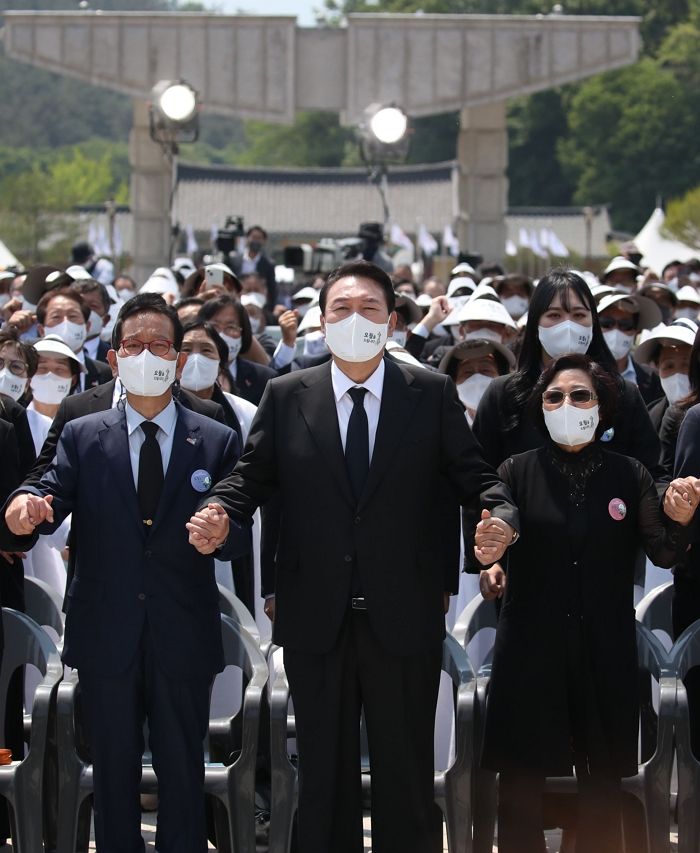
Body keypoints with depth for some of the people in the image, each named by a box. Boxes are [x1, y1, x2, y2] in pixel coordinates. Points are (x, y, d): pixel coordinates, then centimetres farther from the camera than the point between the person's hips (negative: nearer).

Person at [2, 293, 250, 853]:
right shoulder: (82, 439, 5)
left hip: (182, 641, -1)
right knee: (113, 775, 9)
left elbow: (240, 542, -2)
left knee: (183, 777, 6)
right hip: (107, 639, 1)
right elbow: (50, 501, -9)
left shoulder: (217, 442, 3)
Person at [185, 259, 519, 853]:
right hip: (316, 619, 1)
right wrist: (219, 511, -15)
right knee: (324, 771, 10)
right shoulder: (287, 397, 5)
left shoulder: (433, 395, 2)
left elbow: (473, 476, -1)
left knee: (407, 774, 6)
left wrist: (500, 516, -22)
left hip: (404, 619, -1)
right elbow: (253, 475, 6)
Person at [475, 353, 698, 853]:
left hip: (605, 652, 1)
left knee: (603, 781, 6)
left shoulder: (629, 476, 3)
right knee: (521, 780, 1)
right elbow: (490, 538, -8)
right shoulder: (518, 472, 2)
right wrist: (488, 554, -31)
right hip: (531, 647, -1)